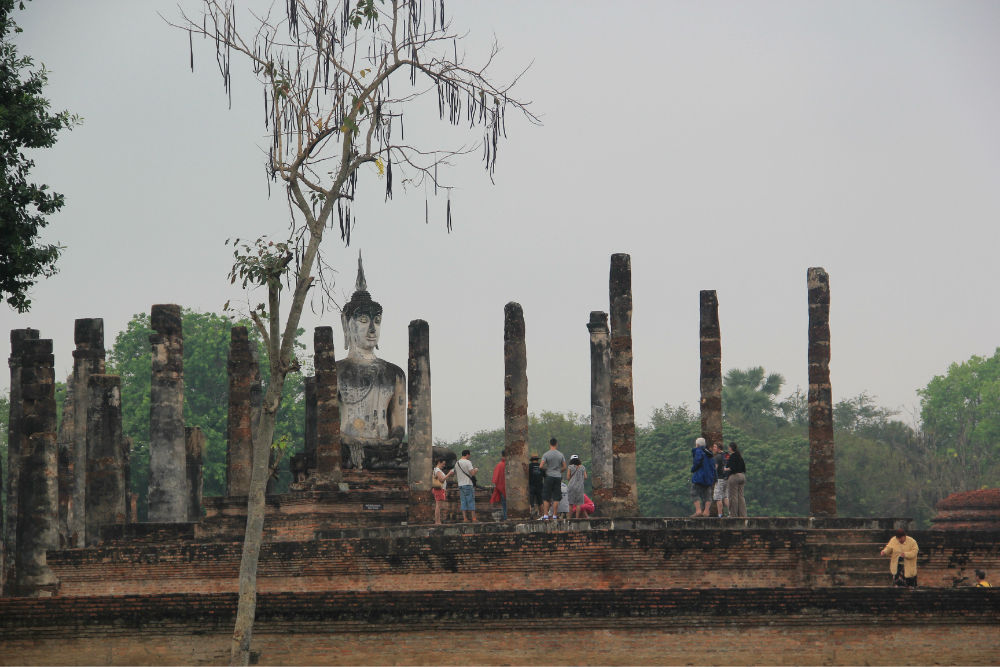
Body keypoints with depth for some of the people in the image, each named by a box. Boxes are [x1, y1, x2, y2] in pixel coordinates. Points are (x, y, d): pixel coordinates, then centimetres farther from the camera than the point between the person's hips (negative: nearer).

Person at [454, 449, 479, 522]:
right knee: (471, 501, -2)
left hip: (460, 484, 6)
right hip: (468, 484, -6)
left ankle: (465, 518, 4)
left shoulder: (457, 463, 11)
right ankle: (474, 518, -2)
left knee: (463, 502, 7)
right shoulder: (468, 462, -11)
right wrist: (476, 470, 5)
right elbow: (472, 473, -17)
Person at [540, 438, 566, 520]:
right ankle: (554, 515, 1)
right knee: (556, 498, 4)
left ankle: (545, 515, -2)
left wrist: (546, 469, 8)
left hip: (549, 476, -2)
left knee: (546, 498, 3)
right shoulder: (560, 455, 3)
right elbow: (564, 467, 4)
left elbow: (541, 466, -12)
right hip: (558, 477, 2)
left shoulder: (546, 454, -6)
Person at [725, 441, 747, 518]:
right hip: (742, 476, 8)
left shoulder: (732, 456, -10)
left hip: (734, 476, -8)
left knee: (733, 497, -4)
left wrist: (725, 469, -1)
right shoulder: (740, 456, 14)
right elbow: (744, 468, 15)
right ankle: (743, 514, 6)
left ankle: (733, 514, -4)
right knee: (741, 497, 9)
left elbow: (731, 468, -17)